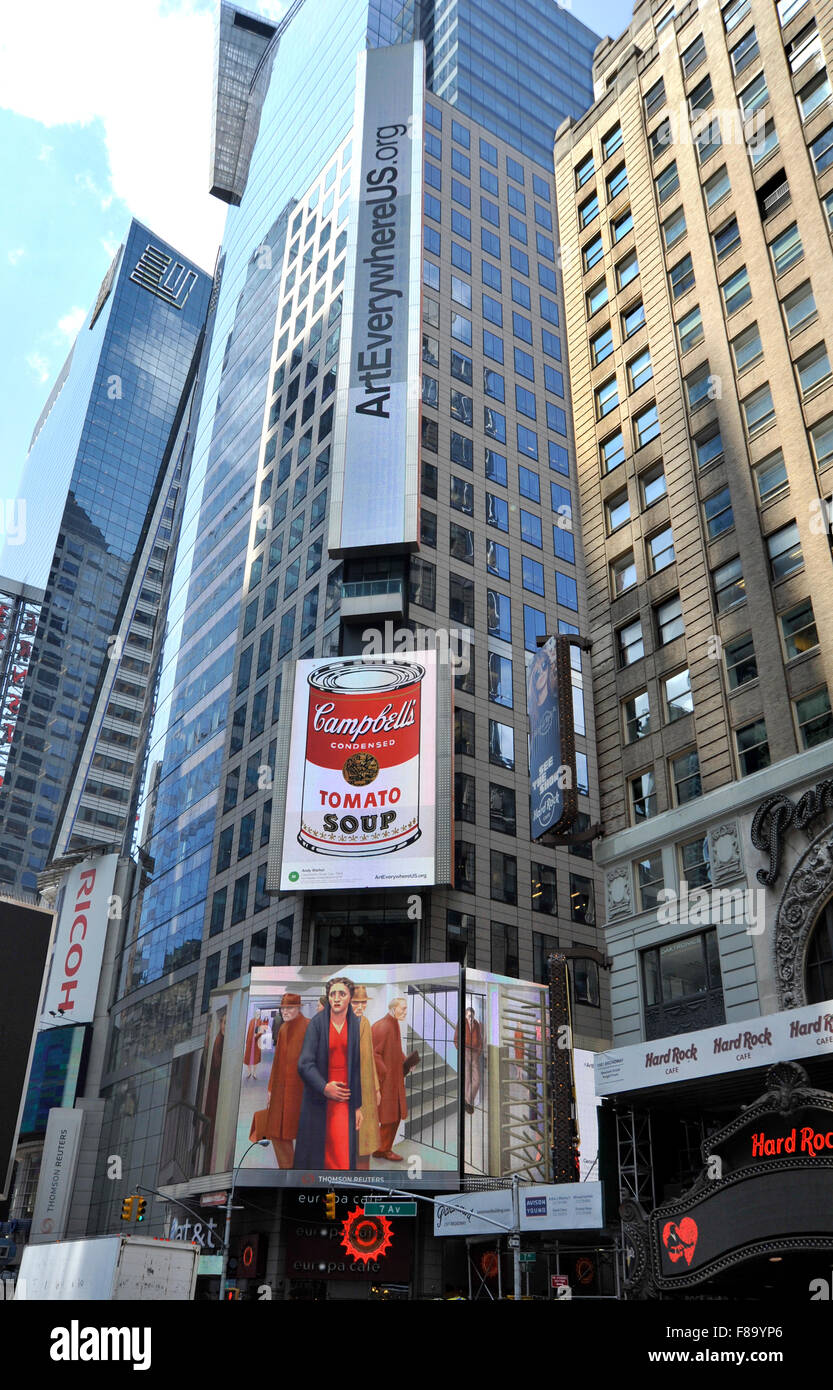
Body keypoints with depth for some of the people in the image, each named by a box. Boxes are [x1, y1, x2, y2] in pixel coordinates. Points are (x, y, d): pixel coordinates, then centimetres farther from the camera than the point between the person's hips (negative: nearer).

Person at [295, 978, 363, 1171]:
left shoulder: (357, 1025, 2)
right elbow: (305, 1063, -9)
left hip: (345, 1097, 1)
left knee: (342, 1157, -3)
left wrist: (358, 1105, 1)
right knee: (315, 1155, 4)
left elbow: (360, 1067, 3)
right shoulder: (317, 1023, -4)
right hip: (319, 1099, -1)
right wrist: (324, 1087, -23)